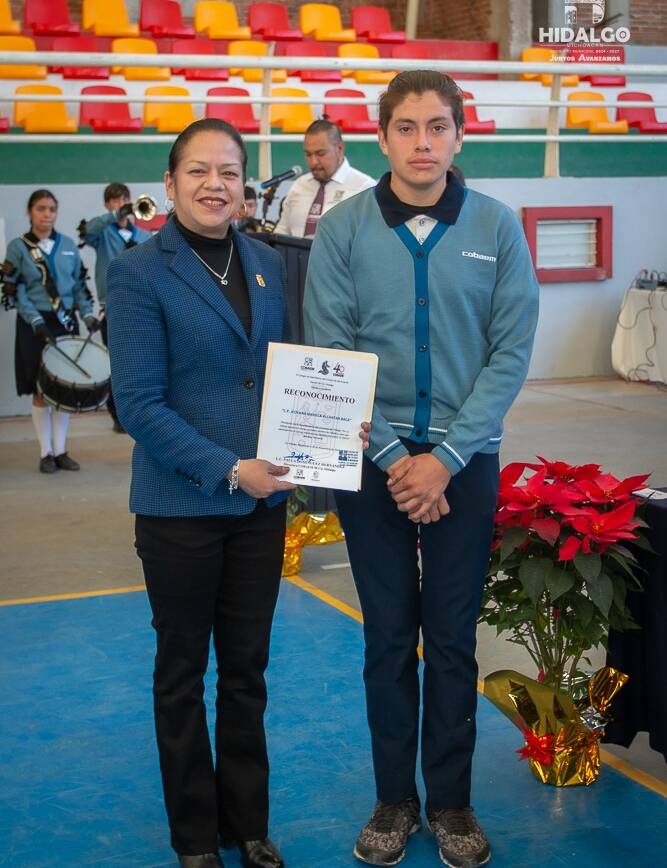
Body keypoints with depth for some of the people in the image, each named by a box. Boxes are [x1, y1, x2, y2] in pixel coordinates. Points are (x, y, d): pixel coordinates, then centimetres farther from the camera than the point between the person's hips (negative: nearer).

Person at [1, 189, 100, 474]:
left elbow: (79, 284, 12)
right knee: (41, 390, 0)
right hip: (36, 326, -3)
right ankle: (46, 453, 8)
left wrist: (88, 314, -2)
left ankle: (60, 450, 13)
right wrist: (35, 320, -17)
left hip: (66, 322, 3)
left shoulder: (68, 245, 9)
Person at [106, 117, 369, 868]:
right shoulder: (139, 273, -10)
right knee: (183, 671, 12)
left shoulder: (267, 263, 6)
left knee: (247, 667, 15)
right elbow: (138, 403, -15)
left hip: (261, 501, 5)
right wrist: (228, 470, -20)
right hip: (182, 506, -4)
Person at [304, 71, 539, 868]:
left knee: (453, 639, 9)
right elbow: (327, 354, -5)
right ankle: (394, 799, 24)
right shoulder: (342, 229, -4)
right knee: (388, 637, 9)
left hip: (464, 461, 0)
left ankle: (451, 801, 24)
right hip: (371, 460, 0)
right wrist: (392, 456, -10)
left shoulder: (497, 226, -3)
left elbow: (511, 352, -4)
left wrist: (446, 457, -11)